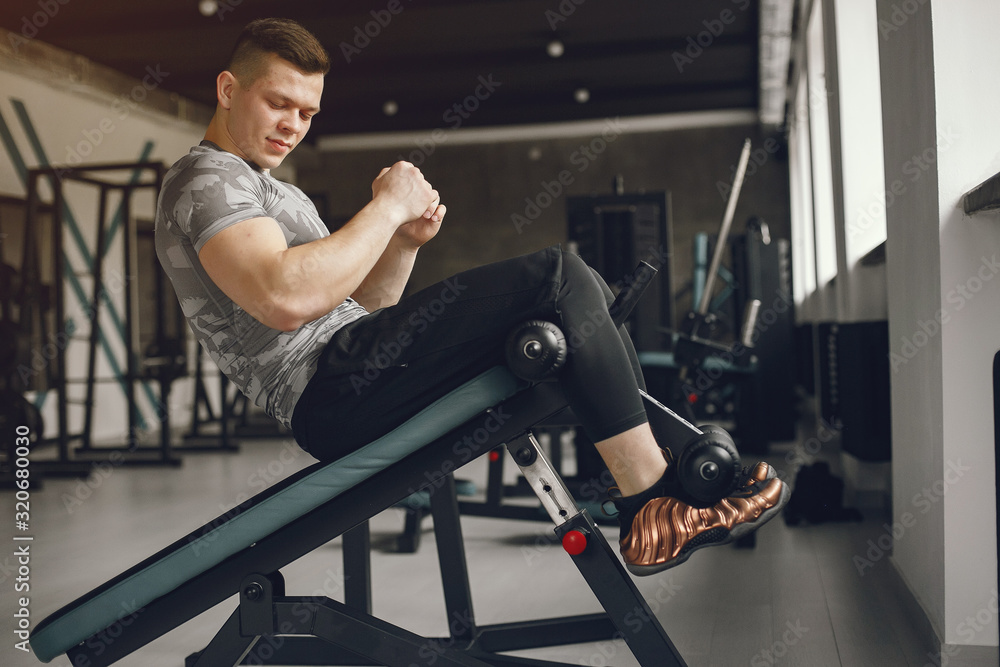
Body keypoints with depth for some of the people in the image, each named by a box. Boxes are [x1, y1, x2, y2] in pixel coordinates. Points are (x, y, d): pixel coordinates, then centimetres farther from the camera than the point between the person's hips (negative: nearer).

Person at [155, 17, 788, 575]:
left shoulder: (277, 193, 29)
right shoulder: (206, 180, -3)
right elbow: (286, 299, -23)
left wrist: (405, 241, 6)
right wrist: (387, 209, -13)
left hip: (355, 392, 10)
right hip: (334, 396, -10)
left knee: (587, 296, 8)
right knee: (557, 277, -18)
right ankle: (659, 498, -11)